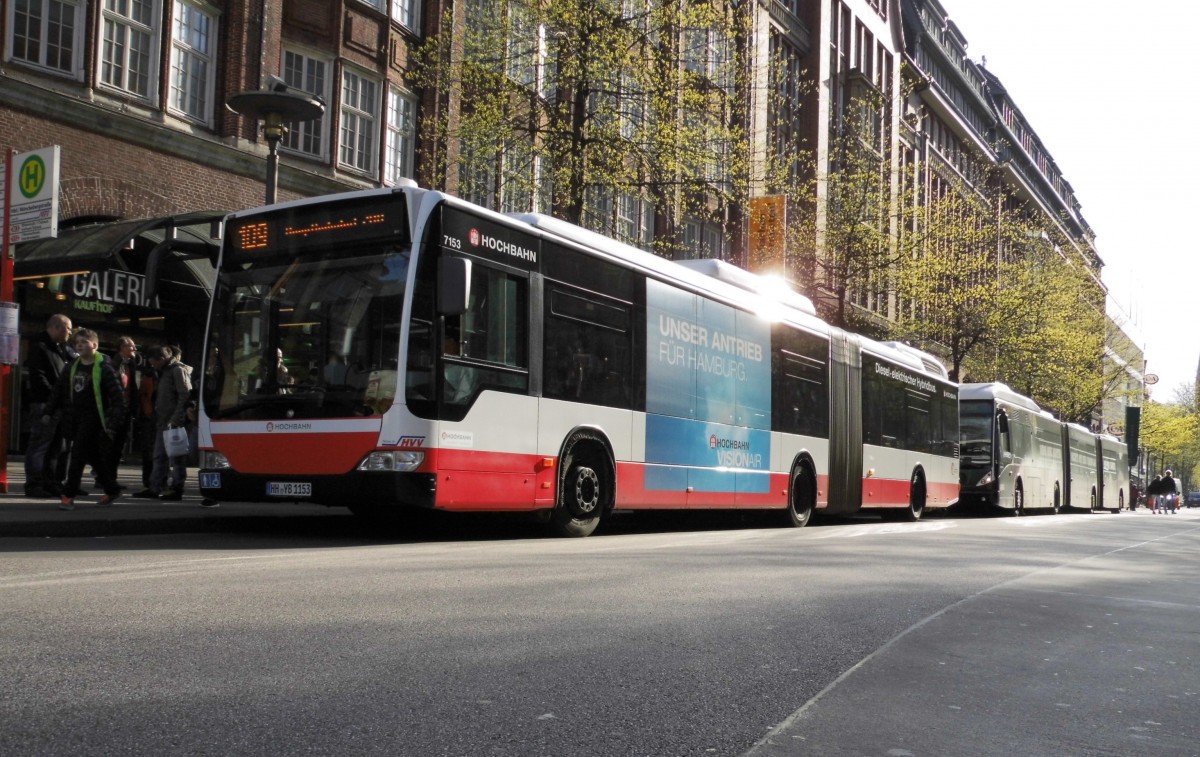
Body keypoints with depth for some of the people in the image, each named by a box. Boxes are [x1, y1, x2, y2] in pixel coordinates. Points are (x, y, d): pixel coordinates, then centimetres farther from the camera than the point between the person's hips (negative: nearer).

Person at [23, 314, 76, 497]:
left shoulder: (64, 349, 18)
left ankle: (51, 483, 18)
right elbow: (38, 377, -16)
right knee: (40, 445, -6)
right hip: (44, 404, -8)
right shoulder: (40, 347, -7)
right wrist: (53, 396, -20)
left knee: (55, 446, 12)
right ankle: (34, 485, -3)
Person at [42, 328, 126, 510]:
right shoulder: (73, 367, 9)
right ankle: (112, 490, 25)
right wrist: (49, 411, 11)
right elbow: (59, 390, 17)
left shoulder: (104, 368, -10)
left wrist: (114, 423, -18)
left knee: (78, 455, -11)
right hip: (74, 419, 6)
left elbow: (118, 396, -13)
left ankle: (69, 495, -7)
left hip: (93, 418, -6)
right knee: (94, 457, 12)